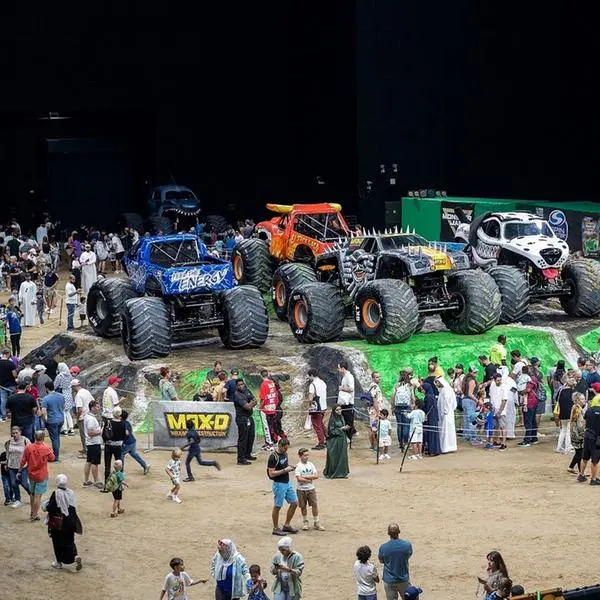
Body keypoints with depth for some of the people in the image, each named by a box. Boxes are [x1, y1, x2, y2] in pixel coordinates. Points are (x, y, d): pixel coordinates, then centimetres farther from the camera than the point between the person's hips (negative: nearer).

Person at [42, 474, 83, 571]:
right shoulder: (71, 493, -1)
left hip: (58, 523, -4)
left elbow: (50, 508, -15)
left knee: (58, 542, 11)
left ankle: (59, 562, 19)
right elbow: (73, 508, 6)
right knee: (70, 541, 13)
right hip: (70, 522, 4)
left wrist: (45, 506, 5)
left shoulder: (56, 493, -17)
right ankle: (76, 556, -10)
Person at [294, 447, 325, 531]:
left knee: (315, 505, -1)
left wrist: (305, 477, -14)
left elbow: (316, 476, -6)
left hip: (311, 489, 3)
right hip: (301, 490, -3)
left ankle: (316, 523, 7)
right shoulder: (298, 466, -8)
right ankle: (305, 522, 22)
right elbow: (299, 479, -18)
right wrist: (310, 479, -12)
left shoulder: (311, 464, 3)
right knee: (303, 506, 6)